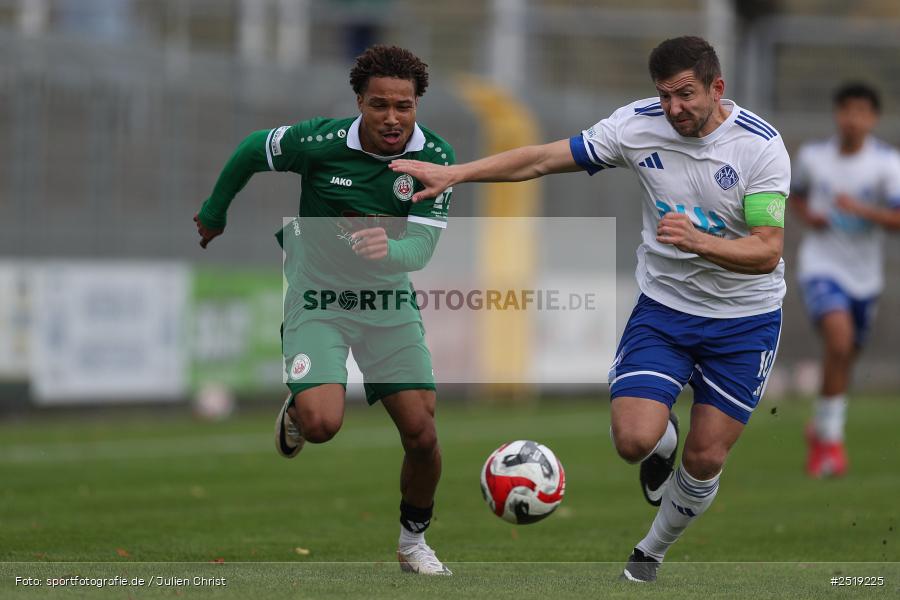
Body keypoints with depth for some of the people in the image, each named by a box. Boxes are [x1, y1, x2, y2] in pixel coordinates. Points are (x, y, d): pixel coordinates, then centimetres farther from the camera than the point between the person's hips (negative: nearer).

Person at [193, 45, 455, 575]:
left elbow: (422, 247, -22)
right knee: (322, 424, -22)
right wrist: (214, 214, 13)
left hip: (388, 296, 2)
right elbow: (251, 150, 0)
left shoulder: (436, 158, -15)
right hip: (318, 292, -2)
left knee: (422, 433, -5)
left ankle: (414, 539, 22)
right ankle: (295, 410, 17)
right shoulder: (321, 142, -20)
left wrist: (388, 249, -45)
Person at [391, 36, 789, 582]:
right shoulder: (638, 125, -10)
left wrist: (698, 240, -39)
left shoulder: (761, 145, -19)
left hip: (745, 318, -2)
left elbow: (767, 251, -22)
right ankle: (665, 438, 21)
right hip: (664, 306, 2)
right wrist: (453, 173, -13)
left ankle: (654, 551, 30)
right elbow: (543, 159, -6)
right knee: (634, 439, -19)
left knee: (706, 459, 1)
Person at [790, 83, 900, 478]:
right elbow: (796, 194, 18)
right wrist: (807, 215, -3)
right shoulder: (813, 156, -2)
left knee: (844, 358, 14)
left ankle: (820, 432, 41)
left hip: (864, 276, 2)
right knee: (839, 337, -27)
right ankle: (831, 436, -18)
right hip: (820, 267, -2)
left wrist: (861, 209, -32)